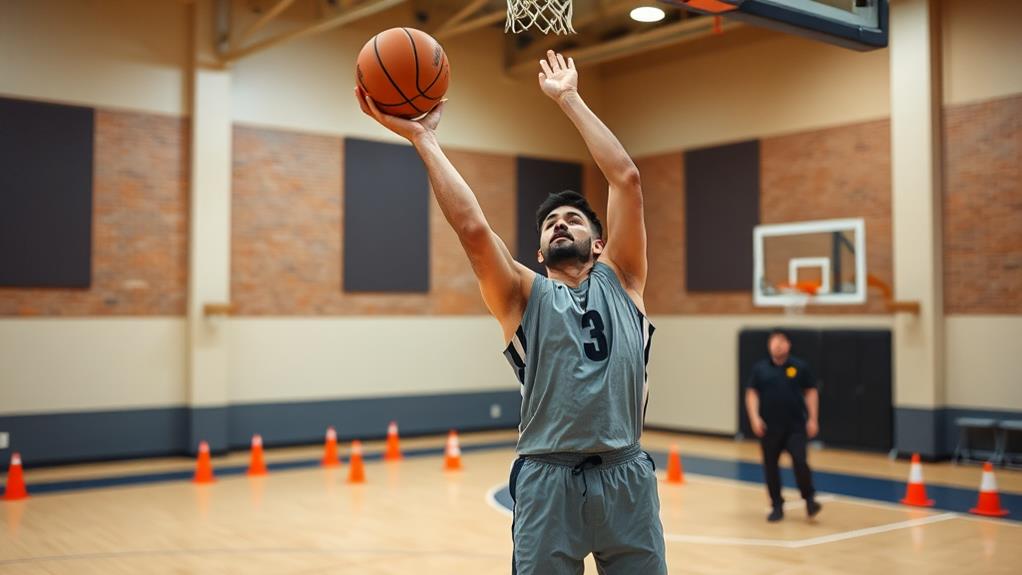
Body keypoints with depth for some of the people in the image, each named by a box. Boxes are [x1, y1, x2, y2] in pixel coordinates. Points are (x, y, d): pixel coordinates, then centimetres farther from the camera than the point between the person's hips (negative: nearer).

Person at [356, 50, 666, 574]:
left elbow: (627, 180, 5)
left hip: (626, 475, 2)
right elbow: (473, 227, -9)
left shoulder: (620, 282, 11)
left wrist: (568, 100, 8)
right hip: (548, 478, -2)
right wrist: (422, 137, -8)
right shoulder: (524, 295, 7)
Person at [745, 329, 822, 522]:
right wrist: (755, 418, -9)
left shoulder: (799, 367, 2)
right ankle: (777, 506, 18)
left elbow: (811, 392, 4)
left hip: (796, 426, -1)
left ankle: (809, 499, 8)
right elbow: (751, 394, 2)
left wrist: (812, 419, -2)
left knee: (800, 462, -13)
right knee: (770, 467, 5)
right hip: (769, 428, 2)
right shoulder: (760, 368, 3)